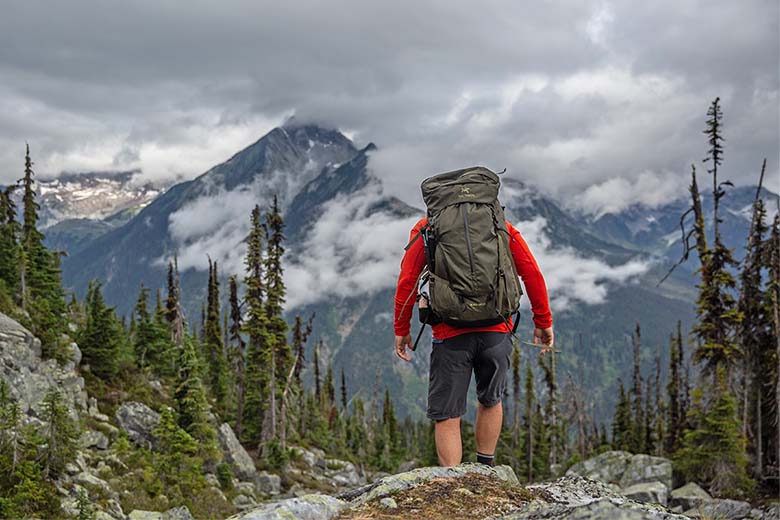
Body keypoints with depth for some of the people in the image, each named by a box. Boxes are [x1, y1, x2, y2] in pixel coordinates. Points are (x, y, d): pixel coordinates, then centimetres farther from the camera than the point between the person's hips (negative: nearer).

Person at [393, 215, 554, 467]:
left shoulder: (427, 227, 5)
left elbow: (407, 279, -2)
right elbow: (532, 273, 4)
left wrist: (401, 329, 5)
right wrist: (543, 321, 10)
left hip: (450, 333, -2)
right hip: (496, 331, 2)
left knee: (447, 417, 5)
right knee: (490, 401, 24)